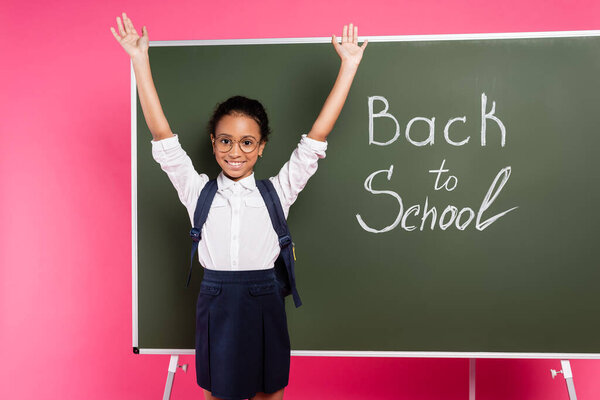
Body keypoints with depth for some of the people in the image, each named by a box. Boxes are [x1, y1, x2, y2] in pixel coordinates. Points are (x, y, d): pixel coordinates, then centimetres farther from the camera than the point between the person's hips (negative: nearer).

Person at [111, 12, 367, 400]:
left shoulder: (277, 191, -2)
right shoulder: (198, 190, 0)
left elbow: (316, 137, -5)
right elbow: (163, 135, -5)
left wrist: (349, 65, -7)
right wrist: (140, 59, -9)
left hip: (264, 306, 0)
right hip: (215, 306, 1)